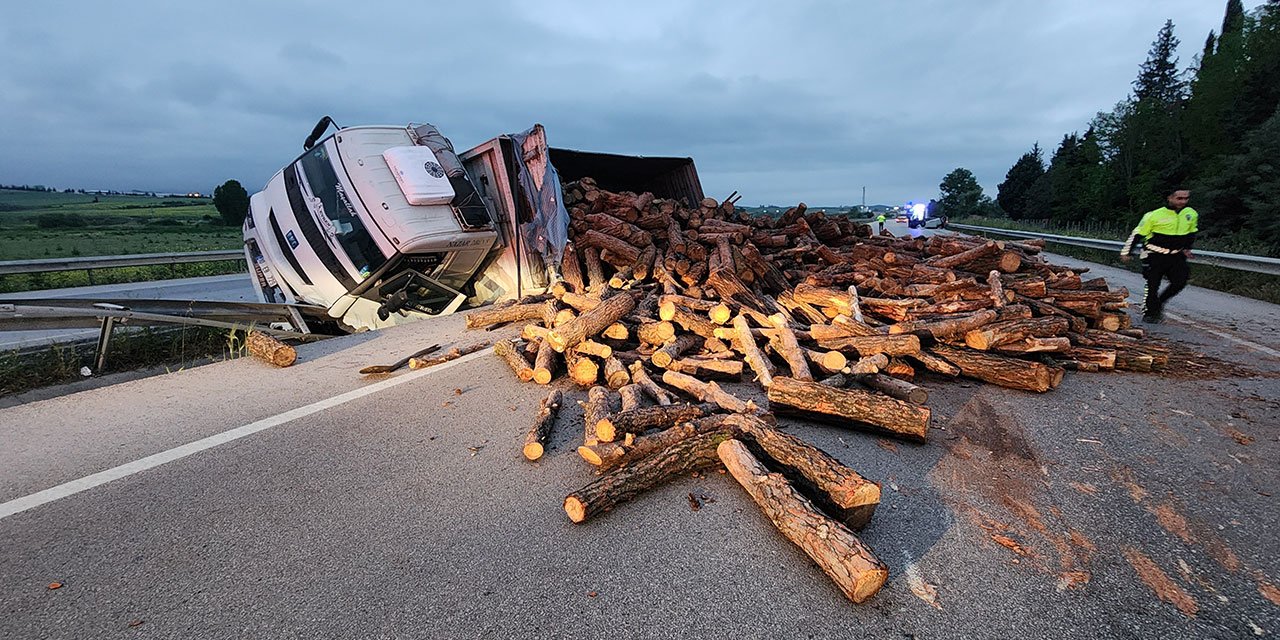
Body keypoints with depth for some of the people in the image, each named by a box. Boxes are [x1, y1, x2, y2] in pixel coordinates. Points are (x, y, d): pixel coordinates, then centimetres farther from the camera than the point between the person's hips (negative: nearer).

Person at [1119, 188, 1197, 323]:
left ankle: (1159, 302, 17)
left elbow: (1191, 233, 22)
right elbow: (1137, 233, -7)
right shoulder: (1155, 215, -13)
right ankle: (1148, 313, 10)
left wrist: (1187, 248, 13)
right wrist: (1126, 251, -8)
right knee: (1153, 285, -2)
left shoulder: (1192, 214, 4)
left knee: (1180, 281, -6)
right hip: (1155, 256, -5)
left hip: (1176, 256, 5)